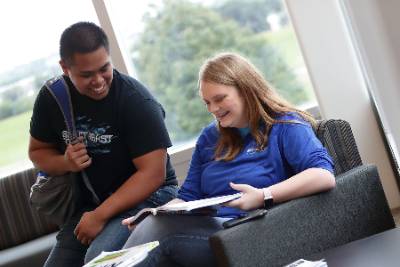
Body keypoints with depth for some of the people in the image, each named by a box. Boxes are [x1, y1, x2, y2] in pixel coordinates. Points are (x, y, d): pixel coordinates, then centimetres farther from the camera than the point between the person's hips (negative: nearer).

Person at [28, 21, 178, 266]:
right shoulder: (51, 97, -3)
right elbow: (38, 151, 12)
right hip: (90, 202, 6)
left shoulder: (136, 100, -19)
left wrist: (100, 216, -23)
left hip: (148, 196, -6)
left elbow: (153, 173, -21)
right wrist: (65, 163, -12)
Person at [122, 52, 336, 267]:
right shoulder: (209, 138, 23)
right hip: (205, 230, 6)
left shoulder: (285, 126, 3)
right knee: (153, 224, -29)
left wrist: (264, 197, -24)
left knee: (159, 231, -29)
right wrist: (155, 213, -1)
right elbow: (188, 197, 21)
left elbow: (324, 175, -13)